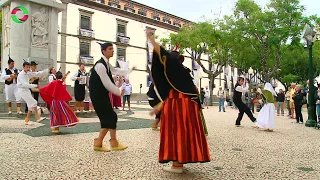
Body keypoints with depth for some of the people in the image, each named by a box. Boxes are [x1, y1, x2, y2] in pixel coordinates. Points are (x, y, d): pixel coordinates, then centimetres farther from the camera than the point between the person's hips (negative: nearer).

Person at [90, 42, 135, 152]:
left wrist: (130, 71, 11)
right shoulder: (100, 65, -21)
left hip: (102, 95, 10)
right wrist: (120, 93, -12)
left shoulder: (107, 64, 11)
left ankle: (98, 143, 17)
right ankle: (114, 143, 7)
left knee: (108, 118, 9)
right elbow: (107, 84, -23)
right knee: (111, 117, -6)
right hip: (97, 96, -10)